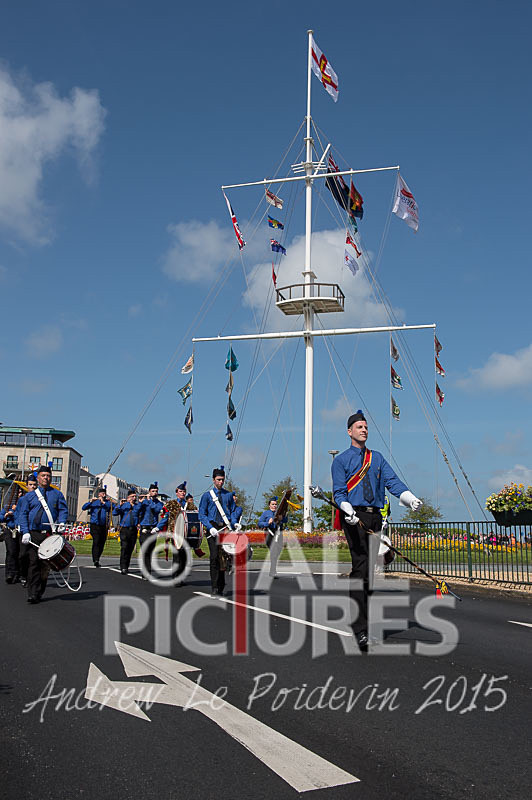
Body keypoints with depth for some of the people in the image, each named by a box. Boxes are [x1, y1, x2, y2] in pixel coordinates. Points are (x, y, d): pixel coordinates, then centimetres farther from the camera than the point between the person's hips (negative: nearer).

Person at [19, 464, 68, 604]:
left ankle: (39, 593, 13)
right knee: (33, 562, -7)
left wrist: (61, 523, -14)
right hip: (33, 535, 0)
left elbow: (63, 510, 7)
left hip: (50, 534, 0)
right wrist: (25, 532, -6)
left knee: (45, 563, 2)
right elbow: (23, 514, 7)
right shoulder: (30, 496, 12)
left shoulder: (57, 494, 11)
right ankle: (33, 593, -7)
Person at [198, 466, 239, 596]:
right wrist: (210, 528, -14)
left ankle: (221, 587, 16)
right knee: (215, 557, -10)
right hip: (213, 529, -3)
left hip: (226, 528, 3)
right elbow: (202, 515, 0)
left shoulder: (228, 495, 11)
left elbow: (232, 511, 15)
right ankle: (214, 589, -5)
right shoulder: (207, 495, 3)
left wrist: (235, 523, -5)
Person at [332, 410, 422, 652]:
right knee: (360, 569, -14)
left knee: (369, 570, 9)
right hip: (354, 517, -5)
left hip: (375, 517, 5)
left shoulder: (377, 457, 18)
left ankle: (361, 616, 22)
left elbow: (392, 481, 6)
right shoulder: (341, 460, 5)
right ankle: (361, 630, -15)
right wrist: (348, 511, -22)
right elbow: (339, 492, -2)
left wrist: (410, 498, -12)